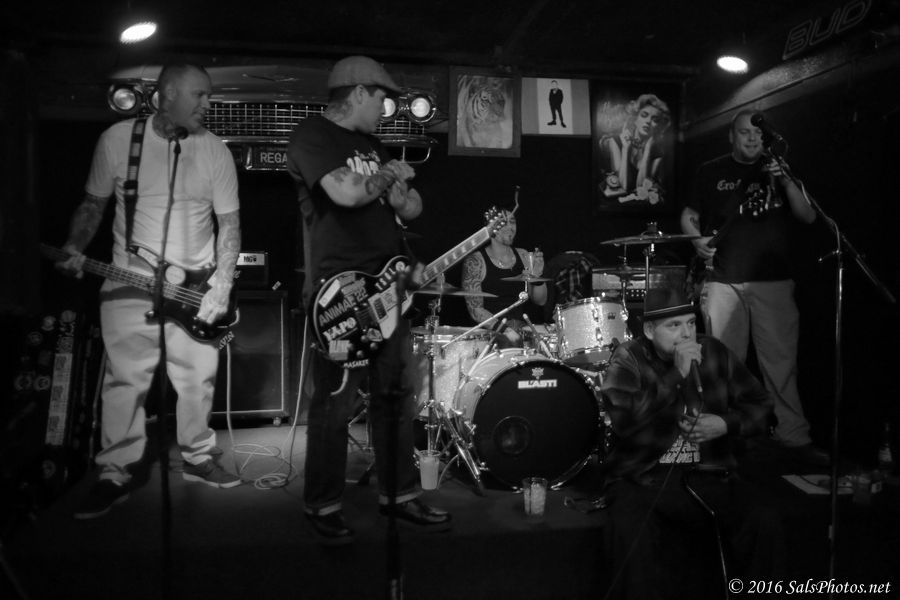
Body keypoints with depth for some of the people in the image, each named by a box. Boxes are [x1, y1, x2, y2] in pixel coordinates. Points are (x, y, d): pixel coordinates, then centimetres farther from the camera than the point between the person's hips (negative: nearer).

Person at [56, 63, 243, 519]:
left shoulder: (215, 151, 0)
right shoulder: (116, 139, -1)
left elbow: (229, 223, 0)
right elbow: (92, 204, 9)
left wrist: (221, 289, -9)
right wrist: (74, 250, -10)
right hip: (128, 284, -1)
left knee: (198, 380, 6)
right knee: (124, 381, 0)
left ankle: (197, 458, 26)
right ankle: (114, 474, 13)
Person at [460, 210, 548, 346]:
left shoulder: (523, 256, 10)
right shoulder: (475, 261, -5)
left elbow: (540, 301, 12)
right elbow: (475, 309, -10)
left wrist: (537, 277, -8)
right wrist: (504, 329, -23)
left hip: (524, 327, 5)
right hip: (491, 329, -5)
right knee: (510, 342, -32)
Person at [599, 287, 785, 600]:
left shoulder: (715, 352, 5)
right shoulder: (628, 359, -7)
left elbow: (760, 405, 11)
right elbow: (625, 421, -23)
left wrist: (726, 424, -10)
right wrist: (677, 375, -24)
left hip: (710, 474, 4)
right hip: (643, 478, -4)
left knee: (764, 521, -19)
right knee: (634, 535, -32)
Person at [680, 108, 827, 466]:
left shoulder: (778, 169, 14)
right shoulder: (711, 173, 11)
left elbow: (809, 217, 6)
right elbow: (689, 215, 14)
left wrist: (785, 182, -8)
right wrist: (698, 239, -7)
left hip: (774, 282, 1)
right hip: (723, 282, -1)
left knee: (781, 362, -2)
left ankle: (795, 436, 7)